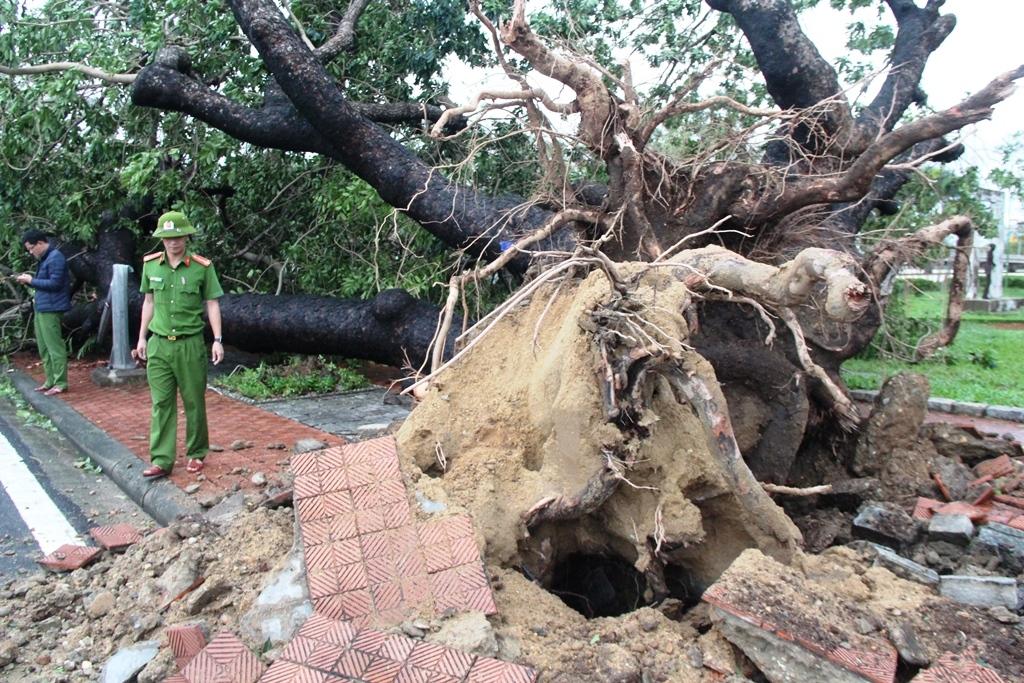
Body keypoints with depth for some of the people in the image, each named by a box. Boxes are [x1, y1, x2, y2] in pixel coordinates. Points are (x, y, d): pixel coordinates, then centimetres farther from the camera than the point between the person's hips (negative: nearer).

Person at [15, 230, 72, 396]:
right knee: (44, 348, 13)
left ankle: (60, 383, -4)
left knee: (55, 346, -8)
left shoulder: (55, 258, -13)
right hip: (41, 308, 10)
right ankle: (50, 380, 19)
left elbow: (54, 283, -20)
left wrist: (31, 280, -12)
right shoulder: (44, 258, 17)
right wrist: (28, 280, 5)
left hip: (51, 309, -10)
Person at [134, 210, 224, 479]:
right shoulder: (150, 264, 4)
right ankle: (161, 460, 9)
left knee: (194, 402, 7)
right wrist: (142, 337, 14)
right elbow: (149, 302, 14)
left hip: (190, 344, -2)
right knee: (161, 403, 4)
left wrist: (218, 340, -6)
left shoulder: (202, 267, -6)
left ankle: (196, 454, 22)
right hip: (159, 345, 3)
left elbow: (212, 304, -1)